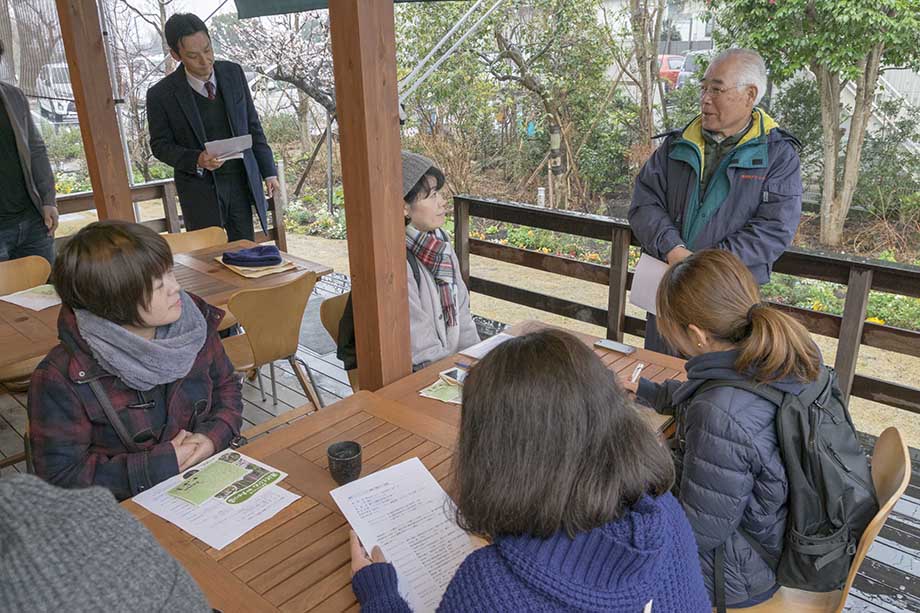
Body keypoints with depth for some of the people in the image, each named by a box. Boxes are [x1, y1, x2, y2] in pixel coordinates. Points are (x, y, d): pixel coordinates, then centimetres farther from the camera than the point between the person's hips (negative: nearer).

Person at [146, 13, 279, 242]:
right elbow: (160, 145, 0)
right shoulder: (161, 94, -9)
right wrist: (196, 160, -19)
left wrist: (269, 172, 6)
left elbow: (253, 125, 8)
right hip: (200, 189, -3)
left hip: (242, 182, 3)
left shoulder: (233, 73, 1)